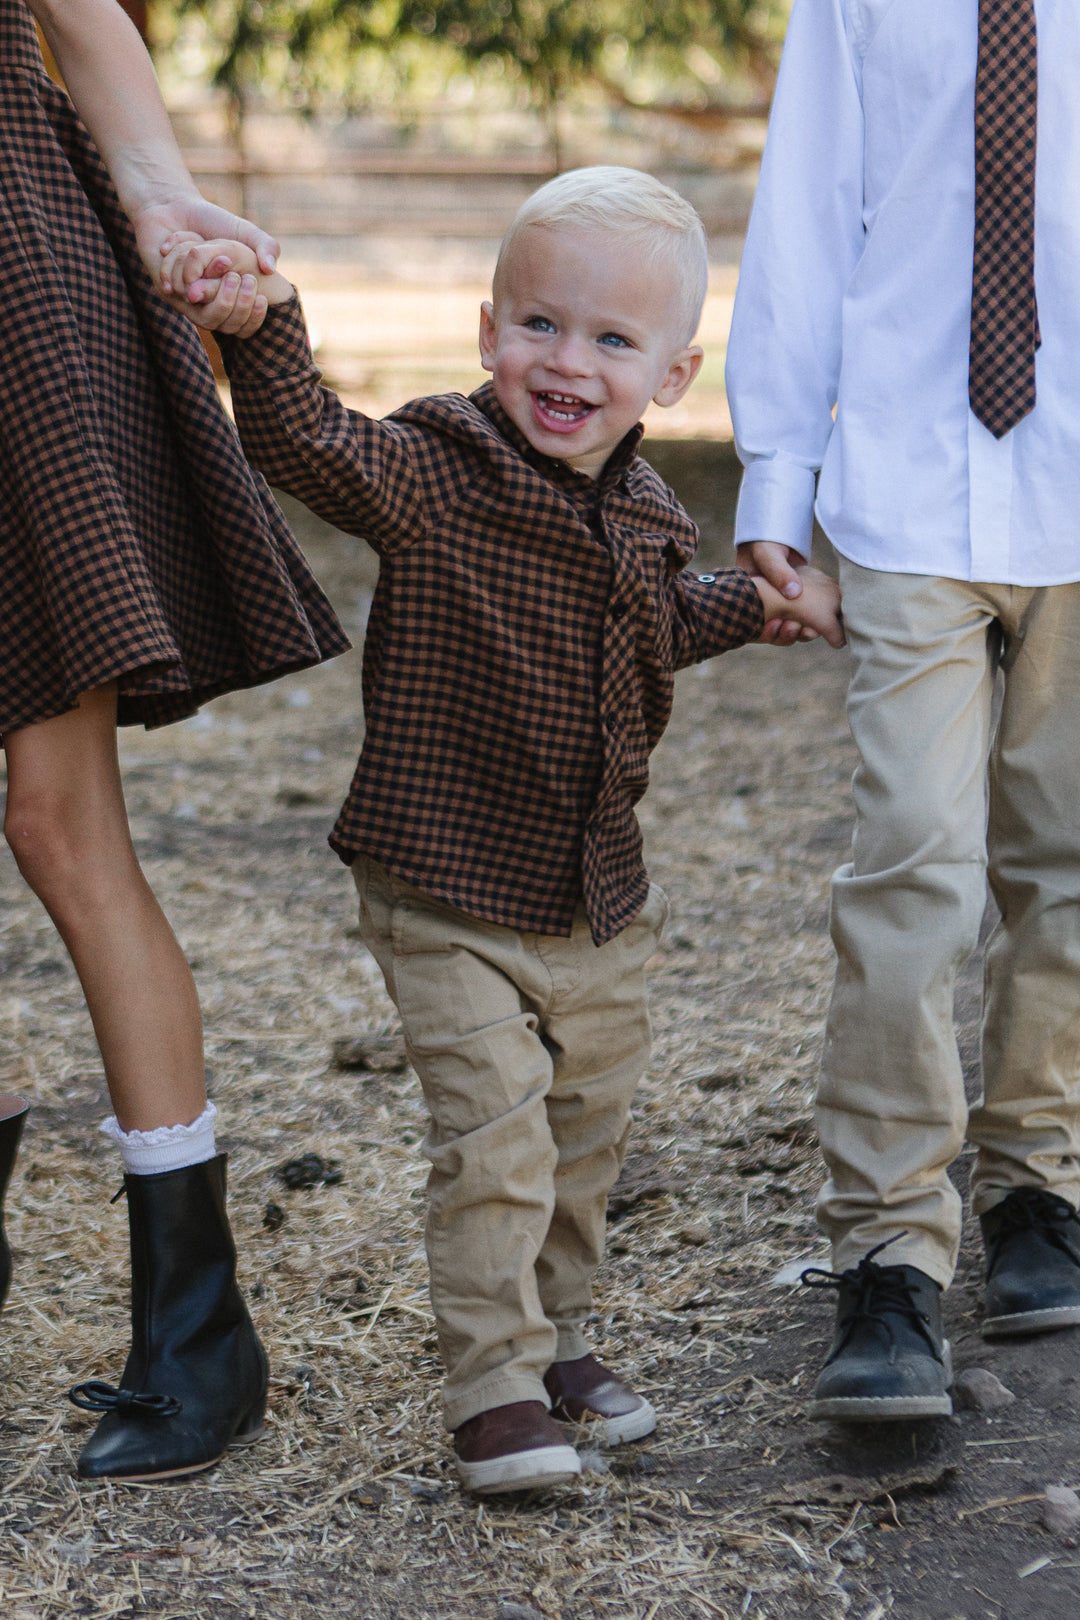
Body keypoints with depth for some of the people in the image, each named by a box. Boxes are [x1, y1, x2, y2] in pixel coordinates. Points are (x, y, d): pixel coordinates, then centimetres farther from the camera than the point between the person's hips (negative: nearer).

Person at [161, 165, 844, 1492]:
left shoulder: (642, 519, 4)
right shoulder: (431, 476, -15)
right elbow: (306, 444, -30)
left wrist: (755, 602, 21)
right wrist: (263, 329, -44)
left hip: (600, 901, 7)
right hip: (452, 900, -6)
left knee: (585, 1134, 17)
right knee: (492, 1138, -10)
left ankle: (552, 1336, 34)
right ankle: (494, 1386, 0)